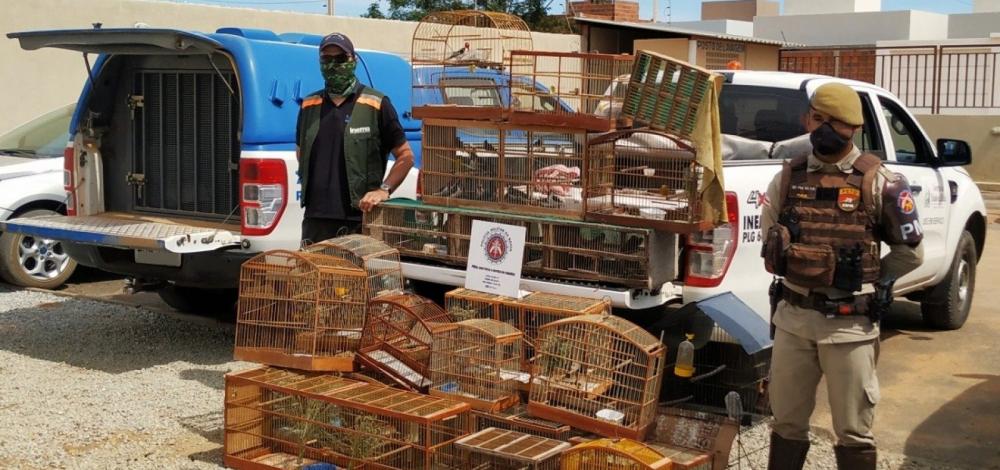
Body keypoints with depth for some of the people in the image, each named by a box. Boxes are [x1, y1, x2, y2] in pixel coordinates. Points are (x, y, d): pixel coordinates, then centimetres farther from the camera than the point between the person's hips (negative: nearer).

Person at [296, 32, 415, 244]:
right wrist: (312, 184, 14)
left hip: (360, 219, -4)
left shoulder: (376, 104, 0)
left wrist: (384, 190, -9)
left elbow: (405, 156, 2)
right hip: (315, 218, 5)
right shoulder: (309, 106, 14)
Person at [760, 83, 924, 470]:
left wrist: (869, 282, 1)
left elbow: (910, 251, 1)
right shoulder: (789, 177, 5)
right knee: (787, 421, 15)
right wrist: (797, 273, 9)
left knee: (853, 432, 6)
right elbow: (769, 234, 16)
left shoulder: (877, 182, -5)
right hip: (792, 316, 4)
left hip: (849, 323, -3)